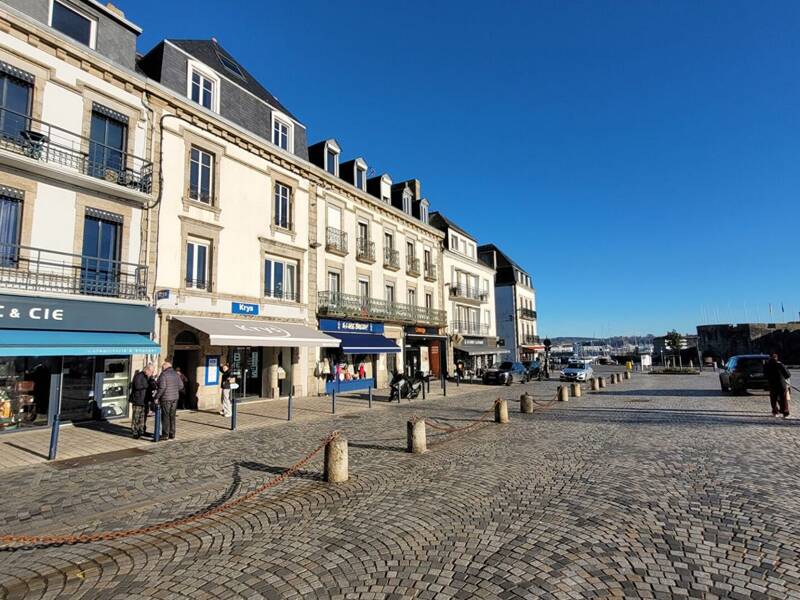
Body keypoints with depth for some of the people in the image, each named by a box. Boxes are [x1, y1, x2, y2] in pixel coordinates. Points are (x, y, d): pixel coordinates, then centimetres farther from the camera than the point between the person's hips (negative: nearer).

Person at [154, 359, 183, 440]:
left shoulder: (163, 374, -13)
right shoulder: (175, 374, 8)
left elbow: (162, 387, -20)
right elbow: (181, 385, 8)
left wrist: (157, 397, -12)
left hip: (166, 398, -6)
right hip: (175, 398, 6)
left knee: (165, 416, 2)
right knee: (172, 416, 12)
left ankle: (165, 435, 6)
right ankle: (172, 434, 17)